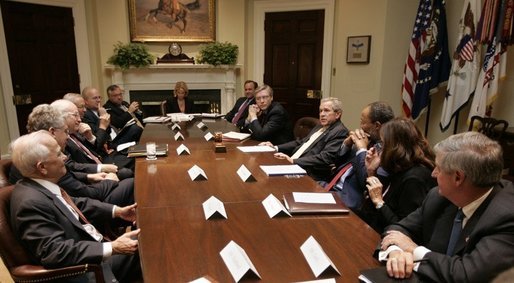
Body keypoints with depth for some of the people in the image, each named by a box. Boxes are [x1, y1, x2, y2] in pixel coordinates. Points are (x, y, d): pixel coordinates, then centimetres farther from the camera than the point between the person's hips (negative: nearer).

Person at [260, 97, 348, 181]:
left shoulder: (340, 132, -9)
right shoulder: (320, 127, 21)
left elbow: (325, 158, -21)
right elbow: (300, 142, 24)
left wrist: (294, 161, -25)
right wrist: (276, 147, 10)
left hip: (309, 175, -9)